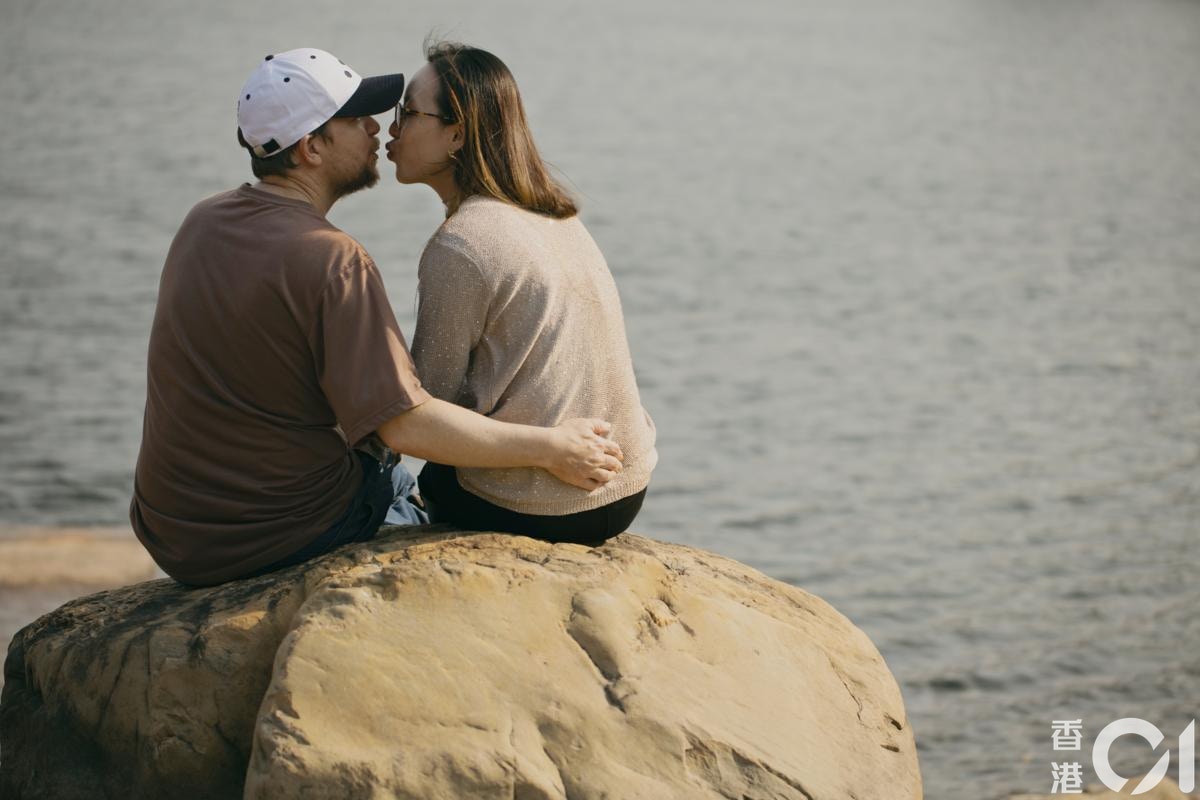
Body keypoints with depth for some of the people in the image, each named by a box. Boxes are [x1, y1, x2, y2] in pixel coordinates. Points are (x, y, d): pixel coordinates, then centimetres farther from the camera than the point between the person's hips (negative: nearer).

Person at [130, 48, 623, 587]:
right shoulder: (331, 261, -22)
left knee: (394, 475, 31)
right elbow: (406, 425, -26)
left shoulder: (202, 223, 5)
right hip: (282, 539, -8)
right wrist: (551, 448, -17)